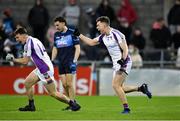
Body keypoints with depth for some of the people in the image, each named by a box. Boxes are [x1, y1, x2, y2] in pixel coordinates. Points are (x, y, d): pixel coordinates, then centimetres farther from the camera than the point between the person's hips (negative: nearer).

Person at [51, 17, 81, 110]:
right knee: (64, 84, 1)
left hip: (70, 62, -6)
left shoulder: (72, 33, -6)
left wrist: (74, 61, -15)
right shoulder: (56, 35, 12)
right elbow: (55, 49, 21)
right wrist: (52, 60, 11)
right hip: (61, 63, 6)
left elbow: (77, 48, -7)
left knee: (69, 84, -10)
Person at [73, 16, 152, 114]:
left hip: (124, 62, -9)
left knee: (115, 85, -17)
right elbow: (91, 42, 19)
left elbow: (125, 49, -18)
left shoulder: (116, 34, -18)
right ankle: (141, 88, 19)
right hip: (116, 64, 9)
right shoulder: (103, 36, 7)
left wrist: (123, 60, -34)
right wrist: (79, 35, 13)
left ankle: (126, 108, -11)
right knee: (118, 87, 7)